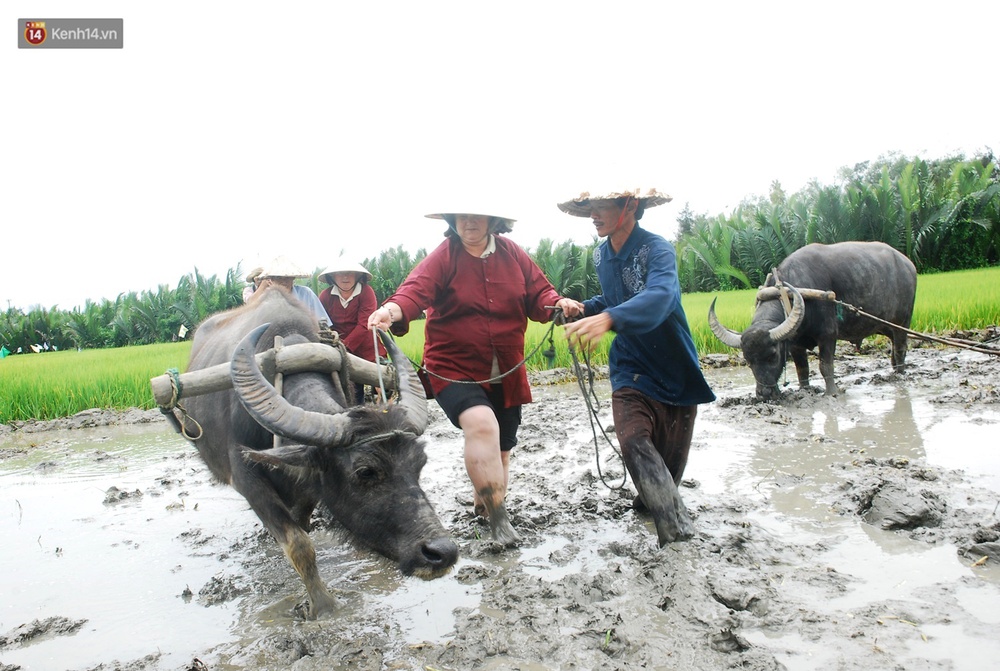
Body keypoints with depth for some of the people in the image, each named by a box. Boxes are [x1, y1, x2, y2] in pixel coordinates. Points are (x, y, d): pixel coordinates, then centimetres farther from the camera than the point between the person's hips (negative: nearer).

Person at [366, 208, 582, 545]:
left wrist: (559, 304, -19)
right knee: (481, 424, -31)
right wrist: (393, 309, -45)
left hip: (507, 375, 5)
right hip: (454, 369, -4)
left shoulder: (513, 254, 3)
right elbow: (417, 288, -24)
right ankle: (498, 517, -19)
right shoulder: (443, 256, -8)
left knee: (499, 449, 14)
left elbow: (538, 294, 3)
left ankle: (482, 505, 42)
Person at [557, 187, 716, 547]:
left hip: (675, 368, -3)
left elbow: (659, 297, -40)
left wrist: (607, 318, -57)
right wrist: (584, 308, 0)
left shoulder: (657, 249, -20)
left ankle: (652, 501, 38)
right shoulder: (601, 255, 2)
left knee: (671, 455, 9)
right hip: (630, 366, 4)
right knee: (633, 439, -20)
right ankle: (676, 525, -15)